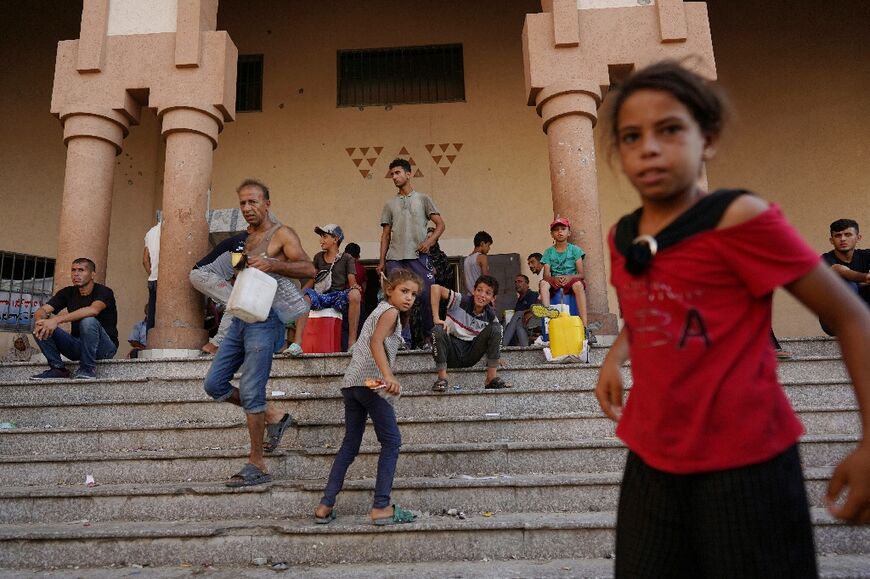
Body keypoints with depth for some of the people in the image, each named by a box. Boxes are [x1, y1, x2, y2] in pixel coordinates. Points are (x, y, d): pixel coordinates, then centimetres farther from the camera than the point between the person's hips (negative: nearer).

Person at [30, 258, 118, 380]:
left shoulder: (103, 292, -12)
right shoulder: (68, 292, 6)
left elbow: (93, 310, -34)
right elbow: (42, 310, -4)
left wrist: (56, 320, -40)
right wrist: (41, 321, -29)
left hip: (105, 346, -6)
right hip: (77, 345, 6)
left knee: (88, 321, -35)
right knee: (39, 327, -8)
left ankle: (87, 369, -20)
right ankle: (58, 368, -7)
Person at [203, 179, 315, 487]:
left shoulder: (281, 234, -3)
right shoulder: (248, 237, 21)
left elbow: (309, 268, -16)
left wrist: (273, 265, -28)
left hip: (264, 319, -9)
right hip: (241, 317, 9)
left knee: (250, 392, -8)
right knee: (214, 384, 7)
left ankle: (256, 465, 5)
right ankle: (274, 417, 20)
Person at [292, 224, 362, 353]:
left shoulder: (347, 258, 11)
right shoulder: (318, 257, 21)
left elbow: (352, 282, 5)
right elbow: (312, 279, 22)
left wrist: (355, 286, -20)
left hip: (339, 296, -2)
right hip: (320, 296, 2)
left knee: (355, 294, -37)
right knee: (303, 295, -33)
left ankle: (352, 342, -33)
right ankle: (297, 343, -39)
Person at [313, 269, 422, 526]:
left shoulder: (378, 311, 24)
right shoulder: (390, 311, -3)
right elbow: (376, 342, -20)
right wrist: (388, 375, -32)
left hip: (352, 382, 9)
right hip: (370, 382, -9)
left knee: (350, 445, 13)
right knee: (391, 441, -2)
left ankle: (325, 506, 13)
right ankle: (381, 507, -4)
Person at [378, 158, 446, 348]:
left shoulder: (423, 199, 11)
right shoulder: (389, 204, 18)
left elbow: (440, 224, 7)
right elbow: (385, 234, 16)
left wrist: (429, 241, -11)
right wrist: (381, 261, 8)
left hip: (418, 256, -2)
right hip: (394, 258, 3)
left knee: (426, 295, -8)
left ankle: (429, 337, 4)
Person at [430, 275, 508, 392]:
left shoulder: (490, 315, -3)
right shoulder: (461, 301, -15)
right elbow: (435, 288, -24)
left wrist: (497, 355, -1)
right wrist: (436, 318, -27)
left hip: (470, 356, 3)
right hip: (451, 352, -3)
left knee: (496, 327, -12)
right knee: (438, 331, -32)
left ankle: (491, 378, -11)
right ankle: (442, 378, -21)